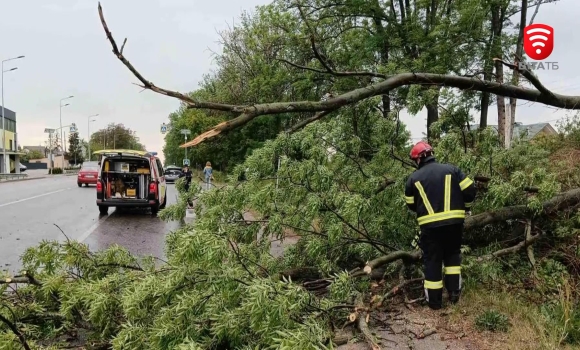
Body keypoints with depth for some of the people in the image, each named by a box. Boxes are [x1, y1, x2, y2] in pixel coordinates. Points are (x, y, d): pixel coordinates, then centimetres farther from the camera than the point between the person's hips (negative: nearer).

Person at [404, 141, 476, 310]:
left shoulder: (414, 178, 4)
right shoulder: (451, 169, 4)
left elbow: (411, 205, 12)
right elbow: (470, 190, 2)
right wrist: (465, 206, 20)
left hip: (429, 225, -1)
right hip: (454, 221, 1)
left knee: (432, 260, 10)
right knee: (452, 254, 22)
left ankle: (434, 301, 17)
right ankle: (454, 292, 21)